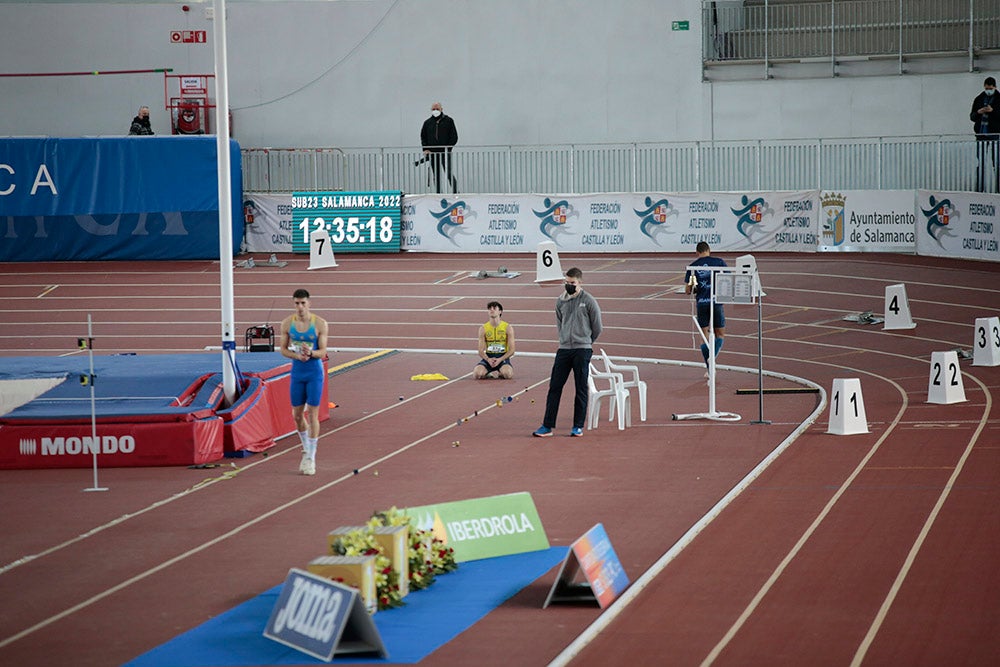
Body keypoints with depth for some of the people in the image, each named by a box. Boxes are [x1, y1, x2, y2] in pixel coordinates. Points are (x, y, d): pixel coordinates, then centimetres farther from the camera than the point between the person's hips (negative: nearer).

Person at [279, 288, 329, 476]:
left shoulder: (320, 324, -9)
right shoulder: (287, 323, -1)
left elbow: (323, 352, -8)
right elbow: (283, 349, 4)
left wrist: (311, 353, -29)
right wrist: (297, 356, -16)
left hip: (315, 373, -3)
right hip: (297, 373, 3)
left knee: (313, 414, -4)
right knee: (297, 414, 8)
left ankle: (311, 458, 2)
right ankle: (306, 449, 31)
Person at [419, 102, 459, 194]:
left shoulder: (448, 121, 3)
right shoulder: (427, 123, 12)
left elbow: (454, 137, 2)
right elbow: (423, 137, 16)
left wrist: (448, 148, -9)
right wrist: (425, 149, 1)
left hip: (445, 153, -4)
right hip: (432, 153, 4)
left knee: (448, 174, -12)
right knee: (436, 176, 6)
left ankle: (456, 192, -8)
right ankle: (438, 194, 10)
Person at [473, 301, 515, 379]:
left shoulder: (508, 328, -1)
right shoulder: (483, 329, 3)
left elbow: (511, 351, -3)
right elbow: (481, 351, 1)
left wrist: (500, 360, -18)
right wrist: (488, 359, -19)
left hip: (502, 358, -1)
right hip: (488, 357, 1)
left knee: (508, 374, -34)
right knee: (477, 374, -29)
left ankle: (498, 373, 1)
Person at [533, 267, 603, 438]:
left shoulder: (589, 301, -5)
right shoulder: (560, 301, 8)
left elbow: (597, 328, 3)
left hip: (582, 351, -4)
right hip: (564, 349, 4)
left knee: (582, 389, 1)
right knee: (555, 386, 1)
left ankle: (578, 426, 8)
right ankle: (547, 426, 3)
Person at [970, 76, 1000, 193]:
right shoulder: (979, 99, 12)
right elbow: (972, 117, 13)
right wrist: (978, 112, -7)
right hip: (981, 134, 3)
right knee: (980, 163, 4)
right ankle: (979, 188, 7)